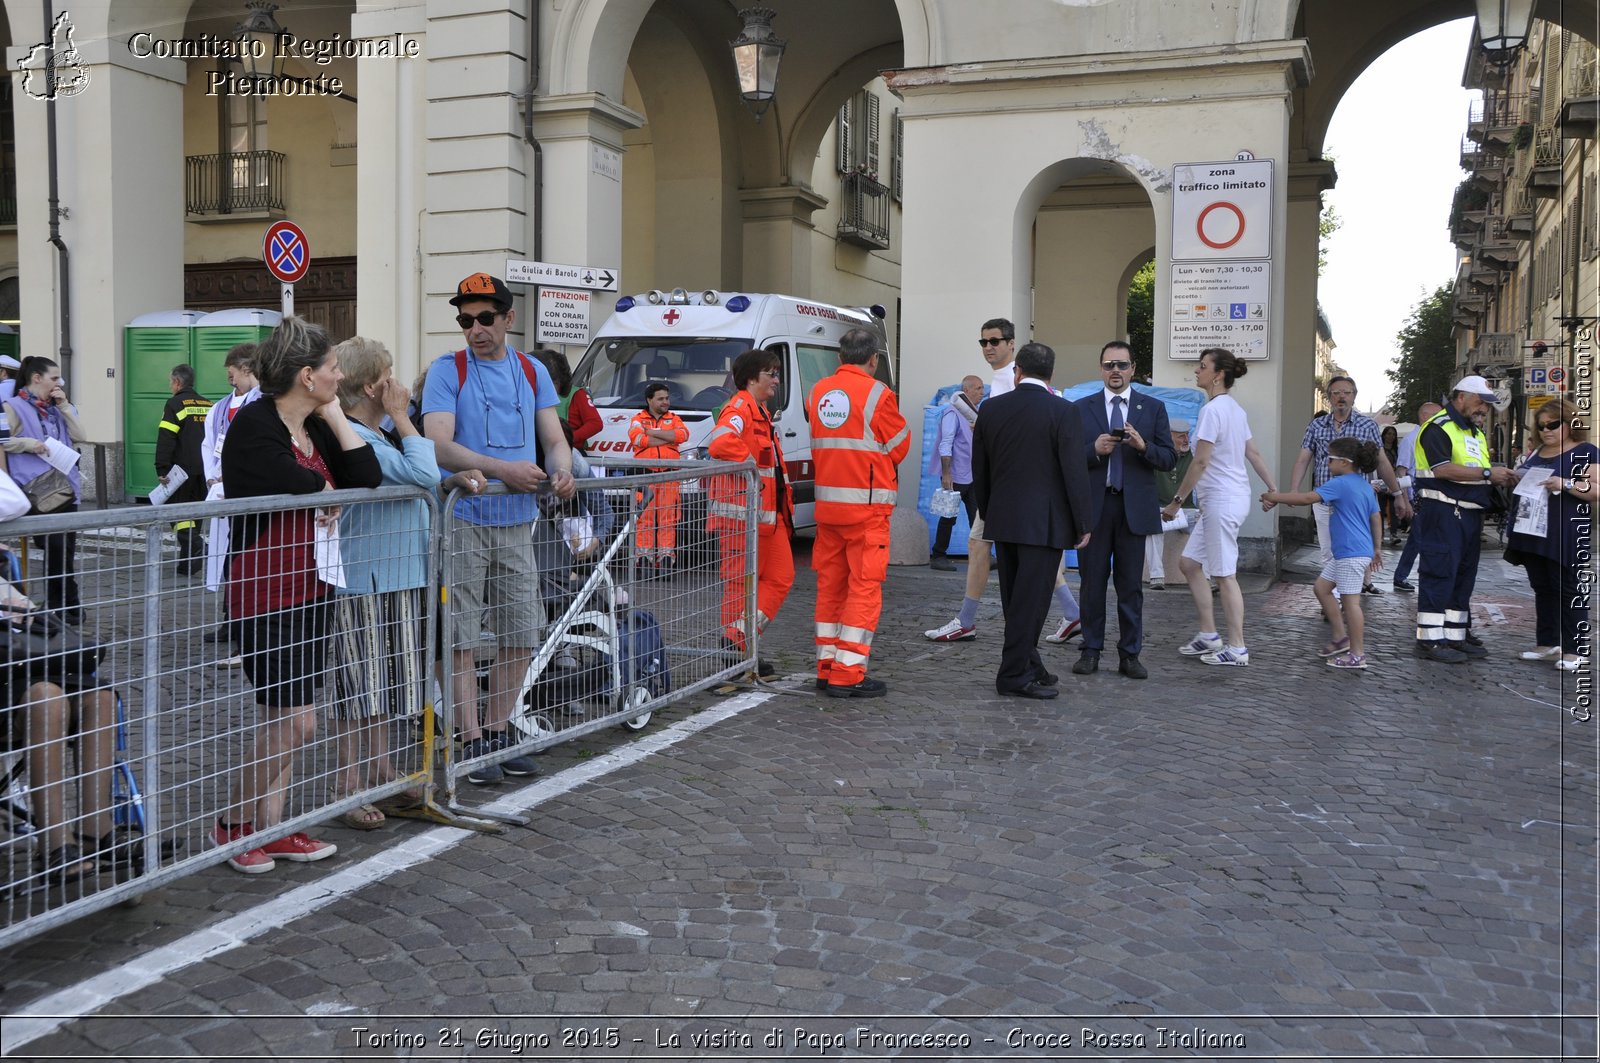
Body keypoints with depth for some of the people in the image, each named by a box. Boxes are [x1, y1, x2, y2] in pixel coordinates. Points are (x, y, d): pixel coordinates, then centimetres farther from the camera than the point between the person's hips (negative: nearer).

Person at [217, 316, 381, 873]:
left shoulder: (316, 426, 12)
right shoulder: (255, 422, -13)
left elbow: (367, 475, 1)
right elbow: (293, 482, -29)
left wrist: (334, 414, -1)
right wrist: (329, 488, -8)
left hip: (310, 587, 9)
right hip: (265, 591, -9)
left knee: (284, 720, 12)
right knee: (297, 721, -7)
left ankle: (272, 829, 21)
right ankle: (234, 822, 12)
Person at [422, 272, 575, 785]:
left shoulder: (533, 372, 11)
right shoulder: (448, 371, -3)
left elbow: (554, 439, 8)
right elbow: (438, 445, -14)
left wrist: (562, 472, -15)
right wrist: (503, 468, -25)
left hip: (517, 522, 4)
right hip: (462, 519, -4)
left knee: (521, 637, 8)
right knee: (461, 639, -2)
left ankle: (497, 733, 23)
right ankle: (472, 742, 8)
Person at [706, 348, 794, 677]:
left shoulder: (760, 412, 19)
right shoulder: (739, 409, -13)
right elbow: (720, 443, -34)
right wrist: (750, 466, -21)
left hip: (768, 513, 10)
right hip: (742, 512, -10)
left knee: (780, 577, 8)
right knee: (741, 582, -2)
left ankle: (740, 642, 6)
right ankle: (736, 647, 6)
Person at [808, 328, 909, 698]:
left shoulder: (818, 392, 8)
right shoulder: (877, 393, -10)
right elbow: (899, 446, -1)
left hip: (827, 501, 6)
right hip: (866, 504, -6)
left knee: (830, 584, 13)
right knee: (864, 587, -3)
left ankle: (827, 667, 19)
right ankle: (847, 675, -5)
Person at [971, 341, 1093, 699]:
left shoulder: (990, 409, 4)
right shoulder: (1063, 412, -10)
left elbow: (979, 469, 10)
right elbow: (1075, 472, -11)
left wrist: (987, 514, 22)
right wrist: (1083, 523, -4)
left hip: (1003, 519, 5)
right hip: (1044, 521, -5)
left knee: (1016, 598, 14)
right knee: (1031, 599, 0)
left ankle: (1028, 665, 24)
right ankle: (1014, 674, 2)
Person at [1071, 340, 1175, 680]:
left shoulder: (1153, 408, 6)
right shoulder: (1082, 408, 6)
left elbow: (1169, 458, 1)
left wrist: (1143, 446, -17)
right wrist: (1095, 449, -16)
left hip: (1134, 507, 0)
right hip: (1094, 506, 0)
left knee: (1131, 585, 4)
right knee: (1093, 582, 5)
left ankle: (1130, 655, 11)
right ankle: (1091, 651, 14)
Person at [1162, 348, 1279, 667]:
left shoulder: (1212, 410, -16)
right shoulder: (1235, 409, 13)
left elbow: (1200, 461, -19)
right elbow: (1254, 454, 17)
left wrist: (1177, 500, -14)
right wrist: (1273, 488, 23)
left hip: (1222, 500, -10)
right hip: (1219, 501, 10)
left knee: (1224, 575, -3)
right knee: (1189, 563, 14)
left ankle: (1237, 648, 3)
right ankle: (1209, 635, 18)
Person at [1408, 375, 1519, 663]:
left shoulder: (1475, 432, 21)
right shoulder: (1438, 428, -10)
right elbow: (1443, 469, -21)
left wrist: (1500, 478, 4)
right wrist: (1488, 473, -18)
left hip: (1469, 513, 10)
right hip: (1442, 512, -10)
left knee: (1463, 576, 12)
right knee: (1439, 574, -9)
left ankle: (1455, 637, 18)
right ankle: (1430, 640, -6)